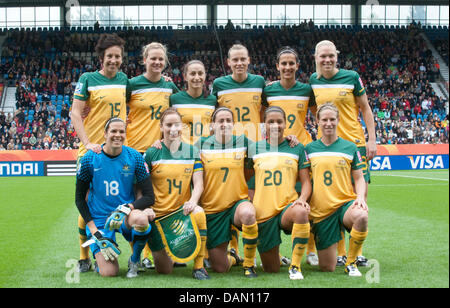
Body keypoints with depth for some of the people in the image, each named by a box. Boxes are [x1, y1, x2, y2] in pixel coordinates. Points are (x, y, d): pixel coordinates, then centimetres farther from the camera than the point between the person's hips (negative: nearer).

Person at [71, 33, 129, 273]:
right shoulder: (88, 79, -1)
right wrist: (88, 143, -15)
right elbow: (75, 114, -5)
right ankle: (84, 257, 5)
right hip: (92, 151, -4)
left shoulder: (124, 80, 11)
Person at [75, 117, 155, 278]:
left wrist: (127, 207, -24)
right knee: (109, 272, -16)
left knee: (141, 218, -38)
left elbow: (149, 196, -5)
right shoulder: (90, 159, -7)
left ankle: (134, 260, -7)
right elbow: (79, 198, 0)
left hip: (126, 215, 1)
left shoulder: (135, 157, -5)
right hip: (99, 218, 0)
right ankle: (99, 255, 24)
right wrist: (94, 231, -9)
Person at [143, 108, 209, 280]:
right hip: (157, 214, -1)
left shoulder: (192, 152, 4)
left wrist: (193, 201, -22)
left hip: (182, 210, 1)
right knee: (164, 270, 0)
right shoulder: (151, 154, -2)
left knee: (198, 213, -36)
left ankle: (199, 266, -20)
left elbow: (198, 183, -2)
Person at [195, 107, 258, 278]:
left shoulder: (243, 142, 3)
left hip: (238, 202, 0)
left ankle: (249, 264, -17)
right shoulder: (202, 144, 2)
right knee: (220, 268, 0)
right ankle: (232, 257, 40)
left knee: (248, 214, -40)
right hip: (211, 209, 1)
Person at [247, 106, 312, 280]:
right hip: (262, 212, 1)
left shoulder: (297, 148, 5)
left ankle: (295, 266, -25)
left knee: (301, 212, -40)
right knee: (271, 270, 4)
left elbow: (306, 182, 4)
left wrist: (302, 198, -16)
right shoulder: (254, 148, 8)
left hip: (287, 206, -1)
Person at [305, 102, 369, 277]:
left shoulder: (350, 147, 5)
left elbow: (359, 178, 9)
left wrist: (360, 197, -10)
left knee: (361, 216, -39)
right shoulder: (310, 149, 7)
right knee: (327, 268, -2)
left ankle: (351, 262, -14)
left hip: (345, 203, -1)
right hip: (319, 210, 1)